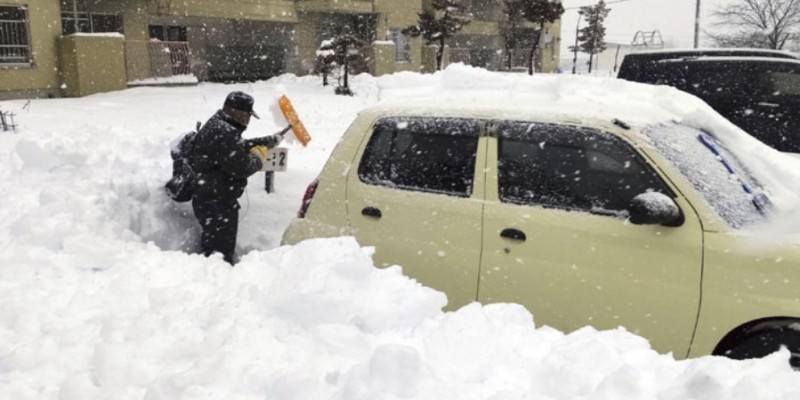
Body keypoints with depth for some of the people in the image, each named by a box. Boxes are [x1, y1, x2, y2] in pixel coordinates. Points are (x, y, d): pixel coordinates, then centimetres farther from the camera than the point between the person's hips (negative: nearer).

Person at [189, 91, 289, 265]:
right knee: (219, 246, -7)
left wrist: (270, 140, 27)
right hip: (214, 202, -11)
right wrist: (258, 161, -7)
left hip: (216, 198, 11)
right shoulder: (224, 133, -23)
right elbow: (239, 166, -26)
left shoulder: (219, 126, 13)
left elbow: (242, 146, 27)